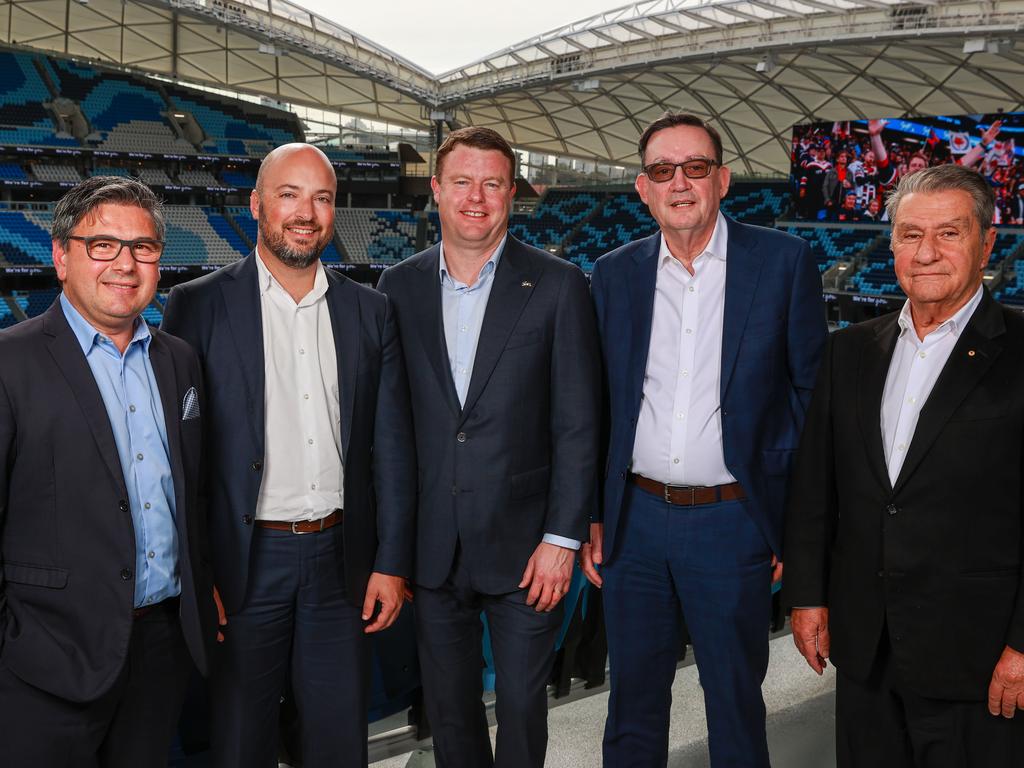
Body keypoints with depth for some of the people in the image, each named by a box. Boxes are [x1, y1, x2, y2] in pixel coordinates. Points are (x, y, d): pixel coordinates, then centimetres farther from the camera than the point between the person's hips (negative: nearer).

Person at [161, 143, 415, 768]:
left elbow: (392, 447, 5)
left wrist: (392, 562, 1)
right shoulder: (198, 306, -3)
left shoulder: (371, 311, 6)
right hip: (242, 562, -2)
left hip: (340, 559, 3)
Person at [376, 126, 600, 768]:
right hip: (432, 547, 3)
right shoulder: (400, 286, 3)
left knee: (522, 705, 12)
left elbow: (578, 425, -6)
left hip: (523, 545, -2)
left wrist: (562, 538, -10)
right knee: (448, 707, 18)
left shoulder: (558, 285, -5)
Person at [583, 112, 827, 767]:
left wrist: (799, 523, -6)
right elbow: (597, 404, 8)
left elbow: (811, 392, -2)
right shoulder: (614, 273, 4)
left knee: (736, 707, 15)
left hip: (733, 523, -2)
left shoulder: (784, 262, -4)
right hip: (635, 522, 3)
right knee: (633, 698, 18)